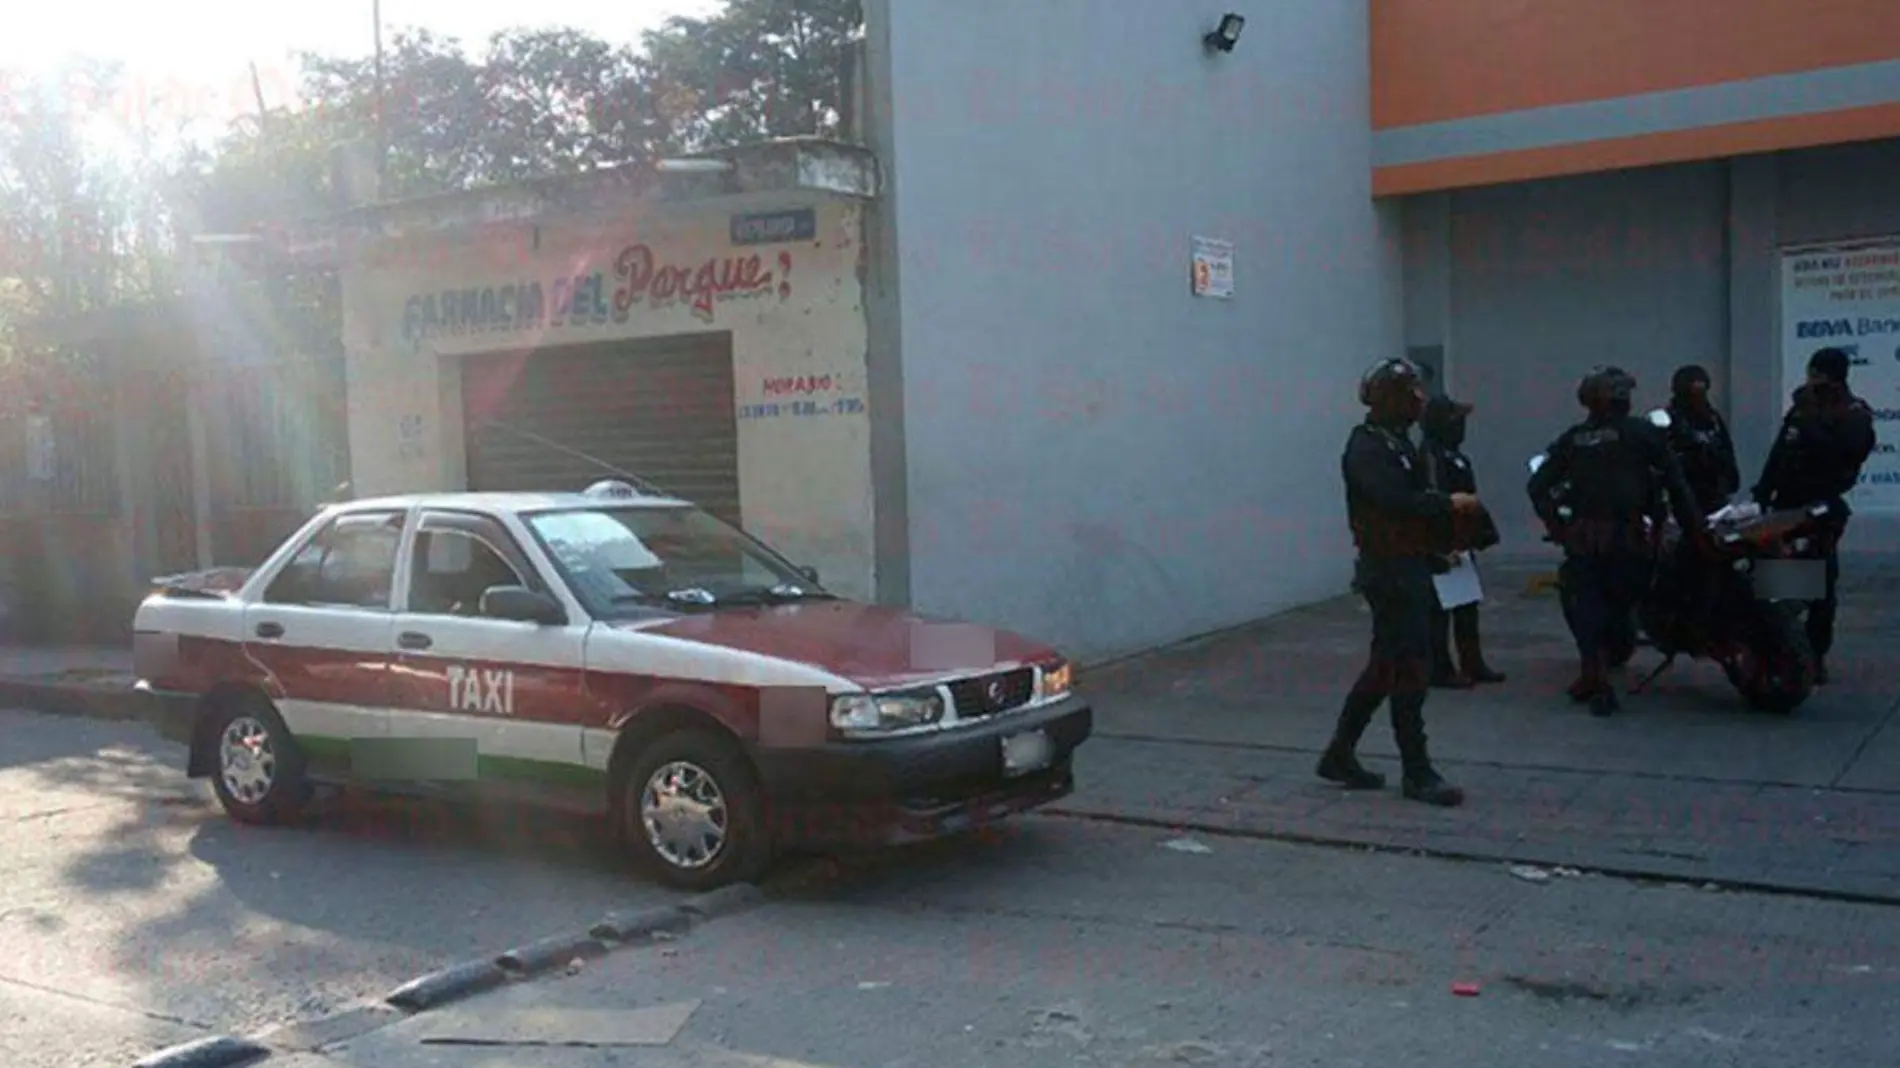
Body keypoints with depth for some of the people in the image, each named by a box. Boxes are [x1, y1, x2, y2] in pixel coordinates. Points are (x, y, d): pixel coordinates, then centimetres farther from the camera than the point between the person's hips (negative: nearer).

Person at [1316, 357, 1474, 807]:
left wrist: (1438, 544, 4)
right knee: (1409, 668, -5)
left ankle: (1339, 755, 22)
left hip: (1409, 567, 10)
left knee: (1386, 667, 14)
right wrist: (1449, 504, -16)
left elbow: (1409, 501, 15)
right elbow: (1397, 502, -27)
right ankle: (1417, 773, 2)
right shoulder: (1367, 447, -14)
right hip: (1389, 571, -10)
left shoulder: (1396, 442, 17)